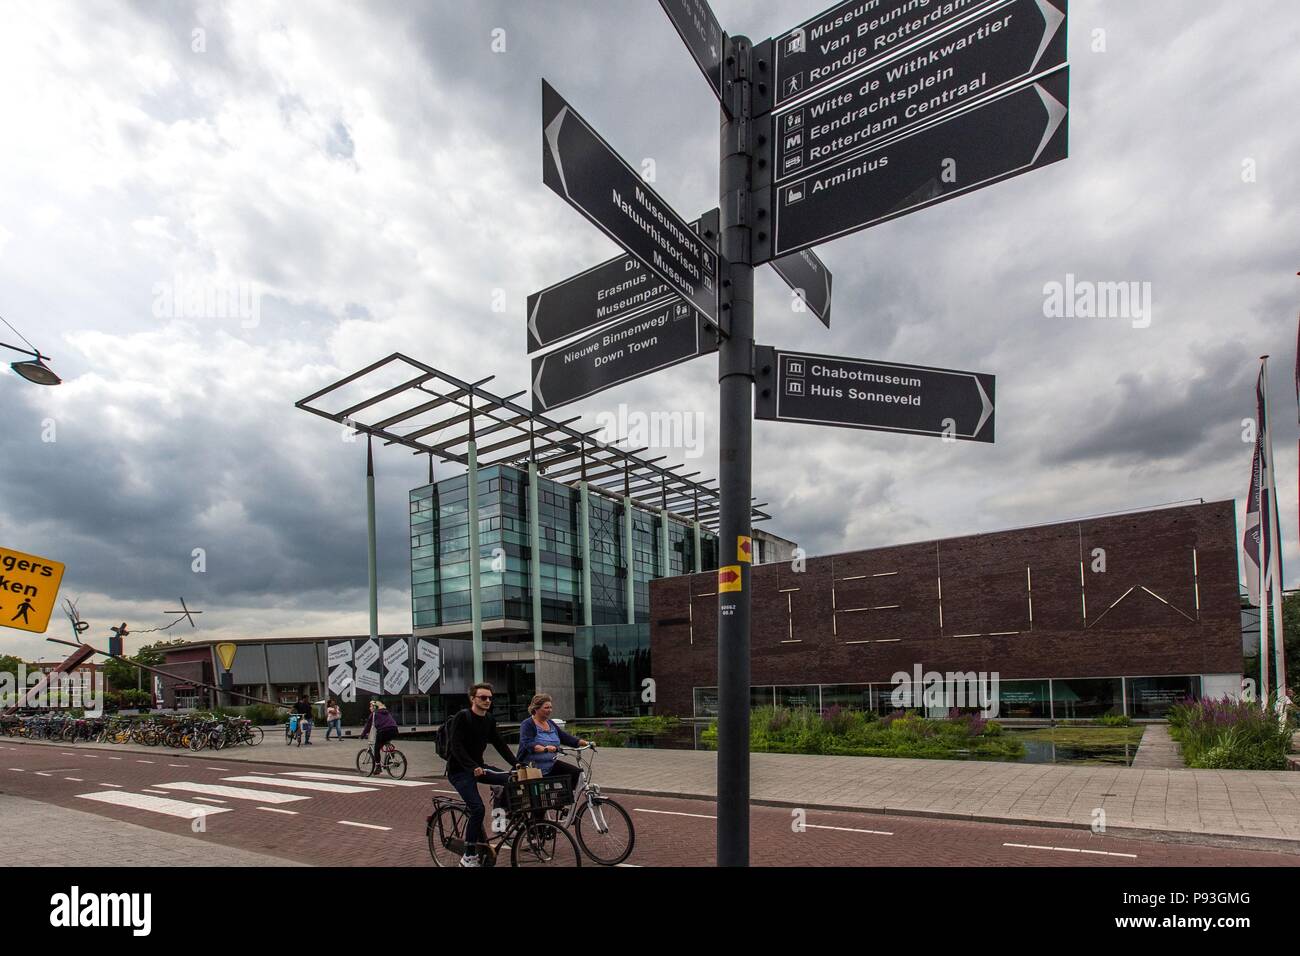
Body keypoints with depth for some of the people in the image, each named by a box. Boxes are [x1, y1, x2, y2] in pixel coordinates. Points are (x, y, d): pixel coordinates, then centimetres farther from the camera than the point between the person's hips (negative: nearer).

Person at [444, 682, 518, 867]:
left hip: (478, 767, 7)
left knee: (512, 779, -11)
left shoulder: (489, 720, 5)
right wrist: (473, 767, -36)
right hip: (459, 770, -7)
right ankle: (469, 856, -4)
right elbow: (456, 747, -25)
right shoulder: (462, 717, -16)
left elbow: (500, 744, 6)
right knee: (478, 809, -19)